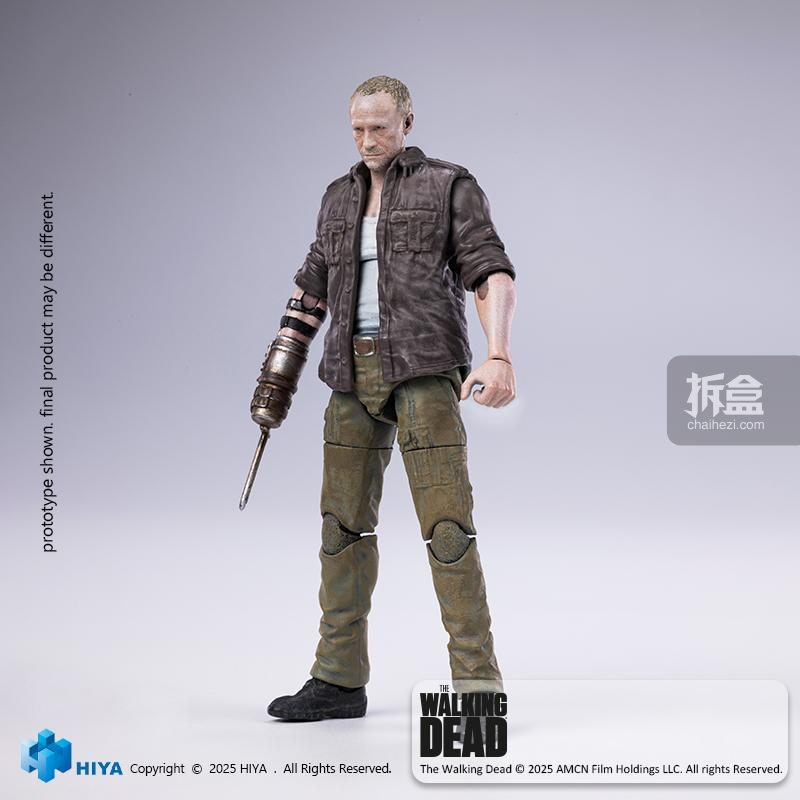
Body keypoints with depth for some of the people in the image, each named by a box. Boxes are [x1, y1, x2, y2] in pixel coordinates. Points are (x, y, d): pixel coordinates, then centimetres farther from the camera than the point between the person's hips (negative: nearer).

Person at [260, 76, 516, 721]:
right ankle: (340, 680, 16)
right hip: (354, 376, 6)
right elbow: (314, 287, 25)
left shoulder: (449, 187, 2)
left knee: (446, 524, -10)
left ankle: (477, 681, -5)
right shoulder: (340, 198, 18)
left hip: (425, 370, -6)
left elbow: (492, 275, -7)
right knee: (343, 522, 7)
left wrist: (499, 357, -22)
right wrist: (279, 372, 19)